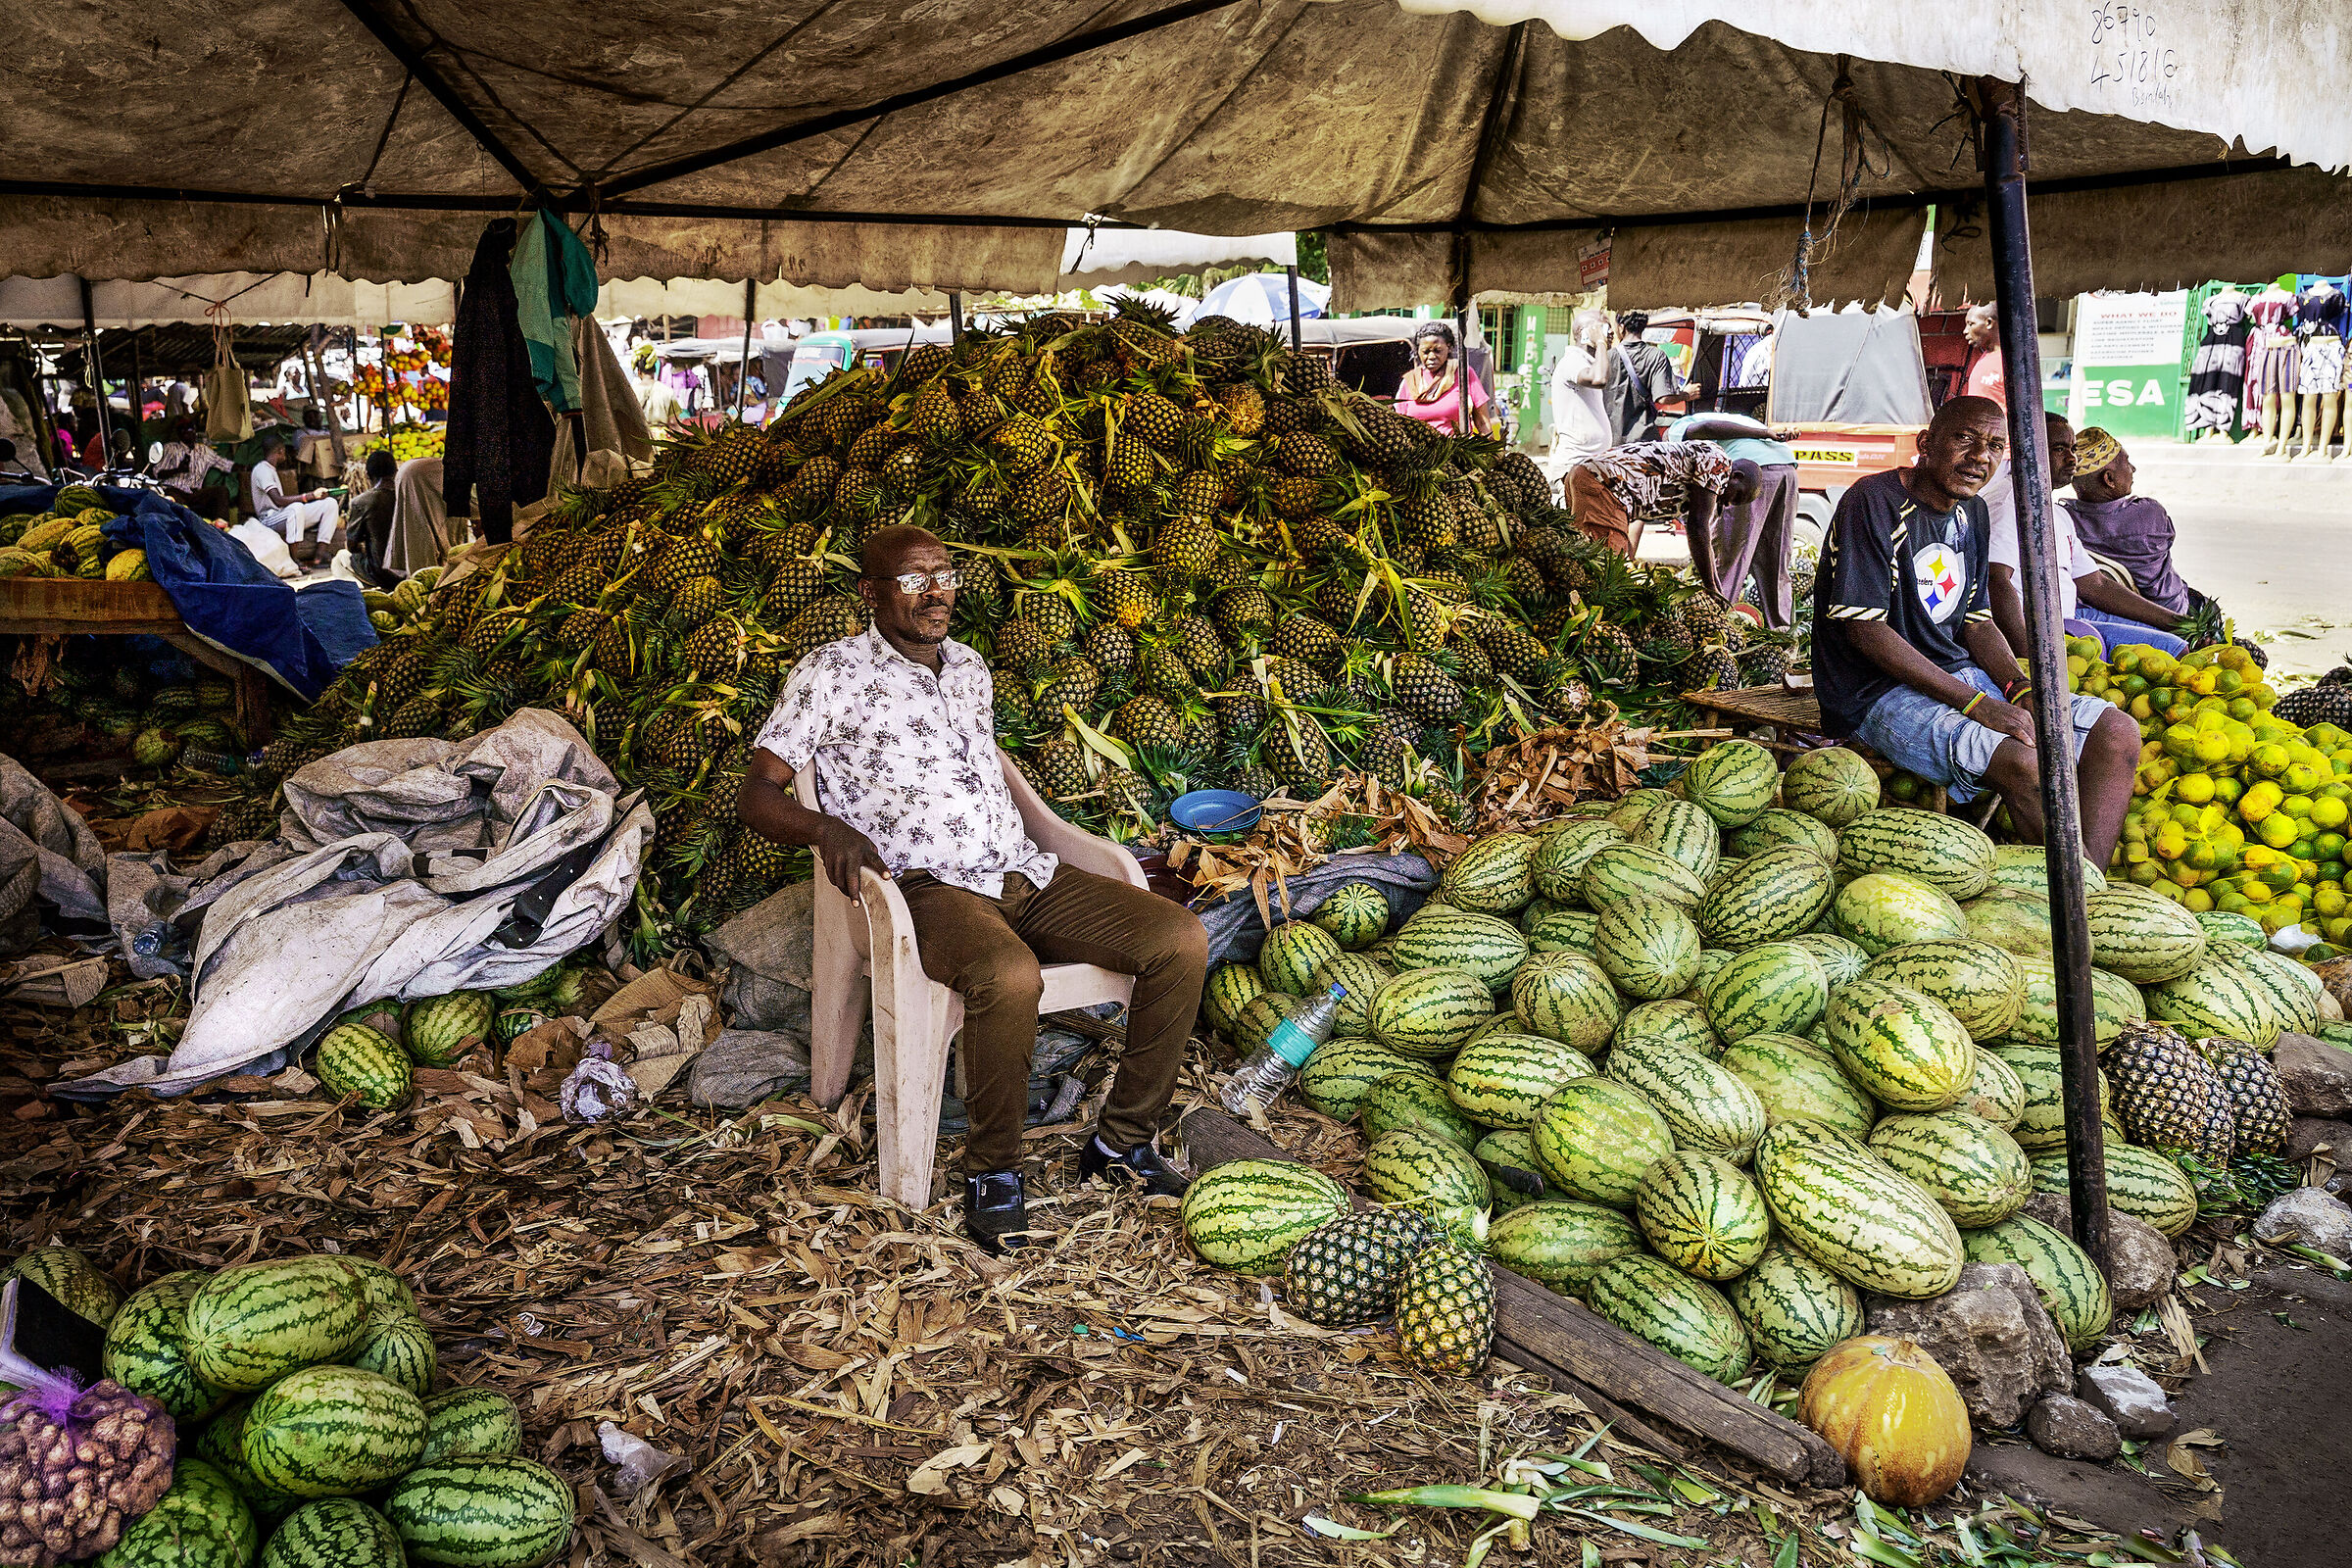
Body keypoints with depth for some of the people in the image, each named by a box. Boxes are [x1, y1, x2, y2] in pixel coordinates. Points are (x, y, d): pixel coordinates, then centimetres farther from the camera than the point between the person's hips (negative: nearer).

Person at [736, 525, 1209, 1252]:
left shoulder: (970, 668, 21)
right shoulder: (831, 674, 2)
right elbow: (758, 796, -2)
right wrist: (828, 827, -22)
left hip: (1023, 873, 6)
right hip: (927, 886, -6)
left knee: (1180, 938, -12)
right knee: (1008, 976, -39)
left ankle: (1122, 1138, 1)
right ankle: (992, 1171, -15)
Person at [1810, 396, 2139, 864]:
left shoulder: (1973, 513, 13)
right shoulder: (1875, 502, -13)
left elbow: (1978, 621, 18)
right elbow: (1864, 629, -19)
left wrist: (2020, 690, -4)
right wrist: (1975, 703, -21)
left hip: (1961, 675, 9)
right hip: (1879, 693, -9)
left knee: (2117, 733, -5)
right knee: (2024, 764, -30)